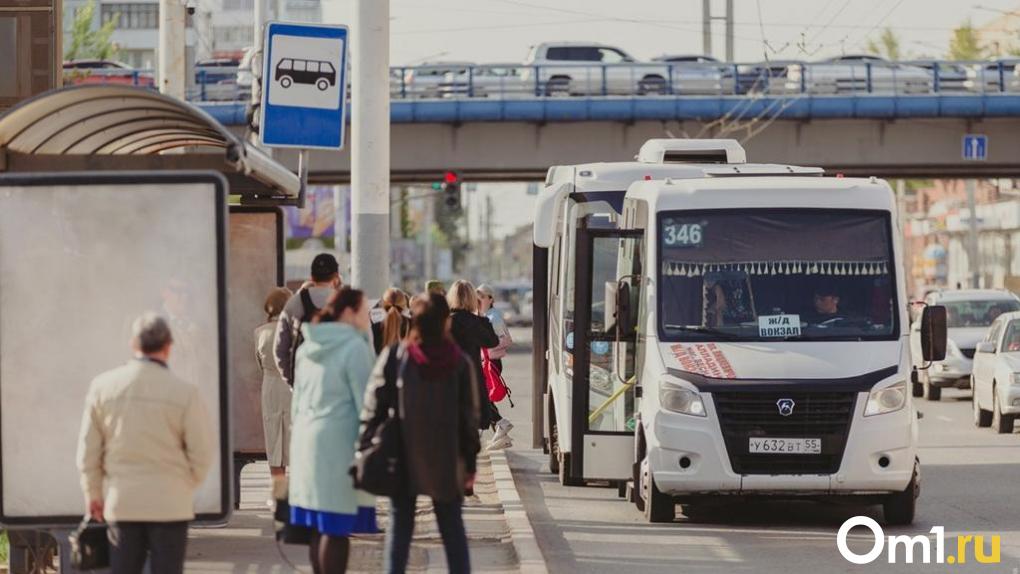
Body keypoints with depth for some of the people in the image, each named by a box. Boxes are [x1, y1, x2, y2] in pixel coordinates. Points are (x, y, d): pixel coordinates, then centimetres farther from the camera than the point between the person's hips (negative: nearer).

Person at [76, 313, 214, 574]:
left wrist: (93, 493, 16)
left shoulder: (103, 386, -3)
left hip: (121, 503, 3)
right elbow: (202, 452, -7)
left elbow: (88, 448, 3)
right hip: (170, 504, -3)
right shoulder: (184, 392, -11)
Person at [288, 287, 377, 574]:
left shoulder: (308, 348, 13)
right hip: (339, 443, -8)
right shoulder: (355, 347, -11)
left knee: (319, 526, 11)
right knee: (337, 528, -7)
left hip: (307, 441, 8)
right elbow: (366, 403, -12)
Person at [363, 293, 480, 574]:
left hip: (402, 456, 0)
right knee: (452, 526, 11)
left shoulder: (394, 357, -6)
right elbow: (469, 417, -1)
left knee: (400, 524, 8)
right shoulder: (459, 362, -4)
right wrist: (470, 462, 6)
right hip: (446, 460, 0)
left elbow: (375, 406, -5)